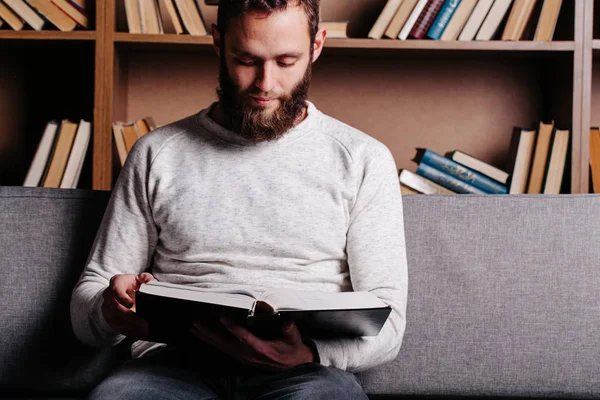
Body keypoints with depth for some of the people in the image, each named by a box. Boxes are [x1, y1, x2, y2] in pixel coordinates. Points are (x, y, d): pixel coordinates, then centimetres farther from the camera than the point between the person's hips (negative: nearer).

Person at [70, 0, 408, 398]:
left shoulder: (363, 160, 8)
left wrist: (308, 351, -21)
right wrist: (111, 311, -14)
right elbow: (87, 301, 12)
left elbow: (386, 324, 1)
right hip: (177, 362, 1)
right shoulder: (158, 154, 11)